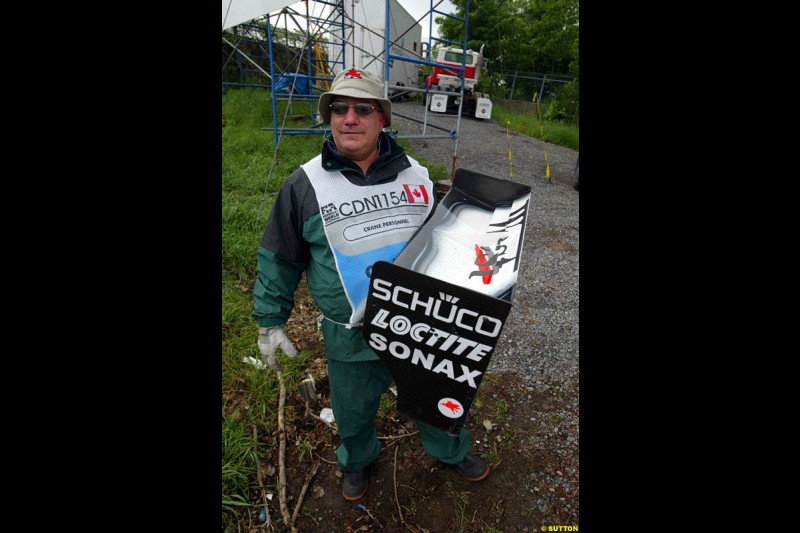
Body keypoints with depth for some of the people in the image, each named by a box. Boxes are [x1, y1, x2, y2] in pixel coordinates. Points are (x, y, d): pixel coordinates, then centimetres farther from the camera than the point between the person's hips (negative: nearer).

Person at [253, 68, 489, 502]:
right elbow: (278, 259, -1)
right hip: (351, 338, -1)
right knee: (353, 411, 22)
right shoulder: (304, 184, -9)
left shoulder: (417, 175, -2)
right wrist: (270, 321, -1)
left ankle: (451, 451, 56)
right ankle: (357, 461, 57)